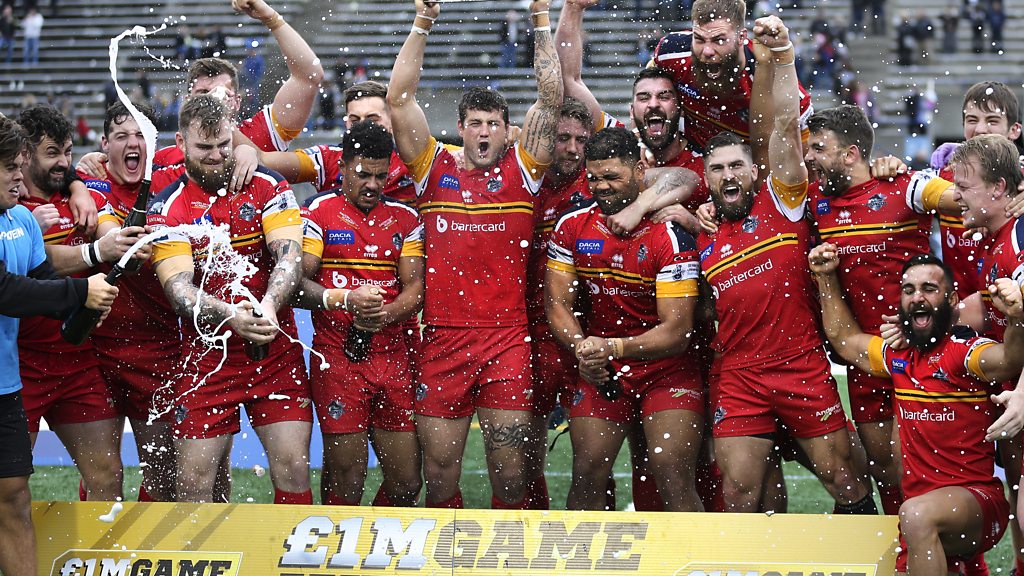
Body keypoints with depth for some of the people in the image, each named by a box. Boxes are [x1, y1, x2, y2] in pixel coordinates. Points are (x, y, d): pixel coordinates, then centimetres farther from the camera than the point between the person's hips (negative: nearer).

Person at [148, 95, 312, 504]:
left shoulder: (267, 187, 3)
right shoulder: (167, 209, -3)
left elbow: (289, 255, -9)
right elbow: (178, 288, -13)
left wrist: (268, 305, -30)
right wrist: (229, 316, -32)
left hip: (276, 349, 1)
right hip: (206, 358, -1)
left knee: (293, 469, -3)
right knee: (194, 481, -2)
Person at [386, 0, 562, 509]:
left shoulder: (522, 170, 8)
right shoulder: (434, 169, 9)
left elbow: (551, 97, 3)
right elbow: (399, 99, 4)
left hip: (507, 342, -1)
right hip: (441, 341, 1)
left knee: (510, 475, 0)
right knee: (439, 477, 4)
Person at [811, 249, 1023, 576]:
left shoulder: (963, 350, -10)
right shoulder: (899, 355, 12)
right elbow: (844, 338, 30)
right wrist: (826, 279, 24)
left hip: (977, 499, -8)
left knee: (917, 514, -37)